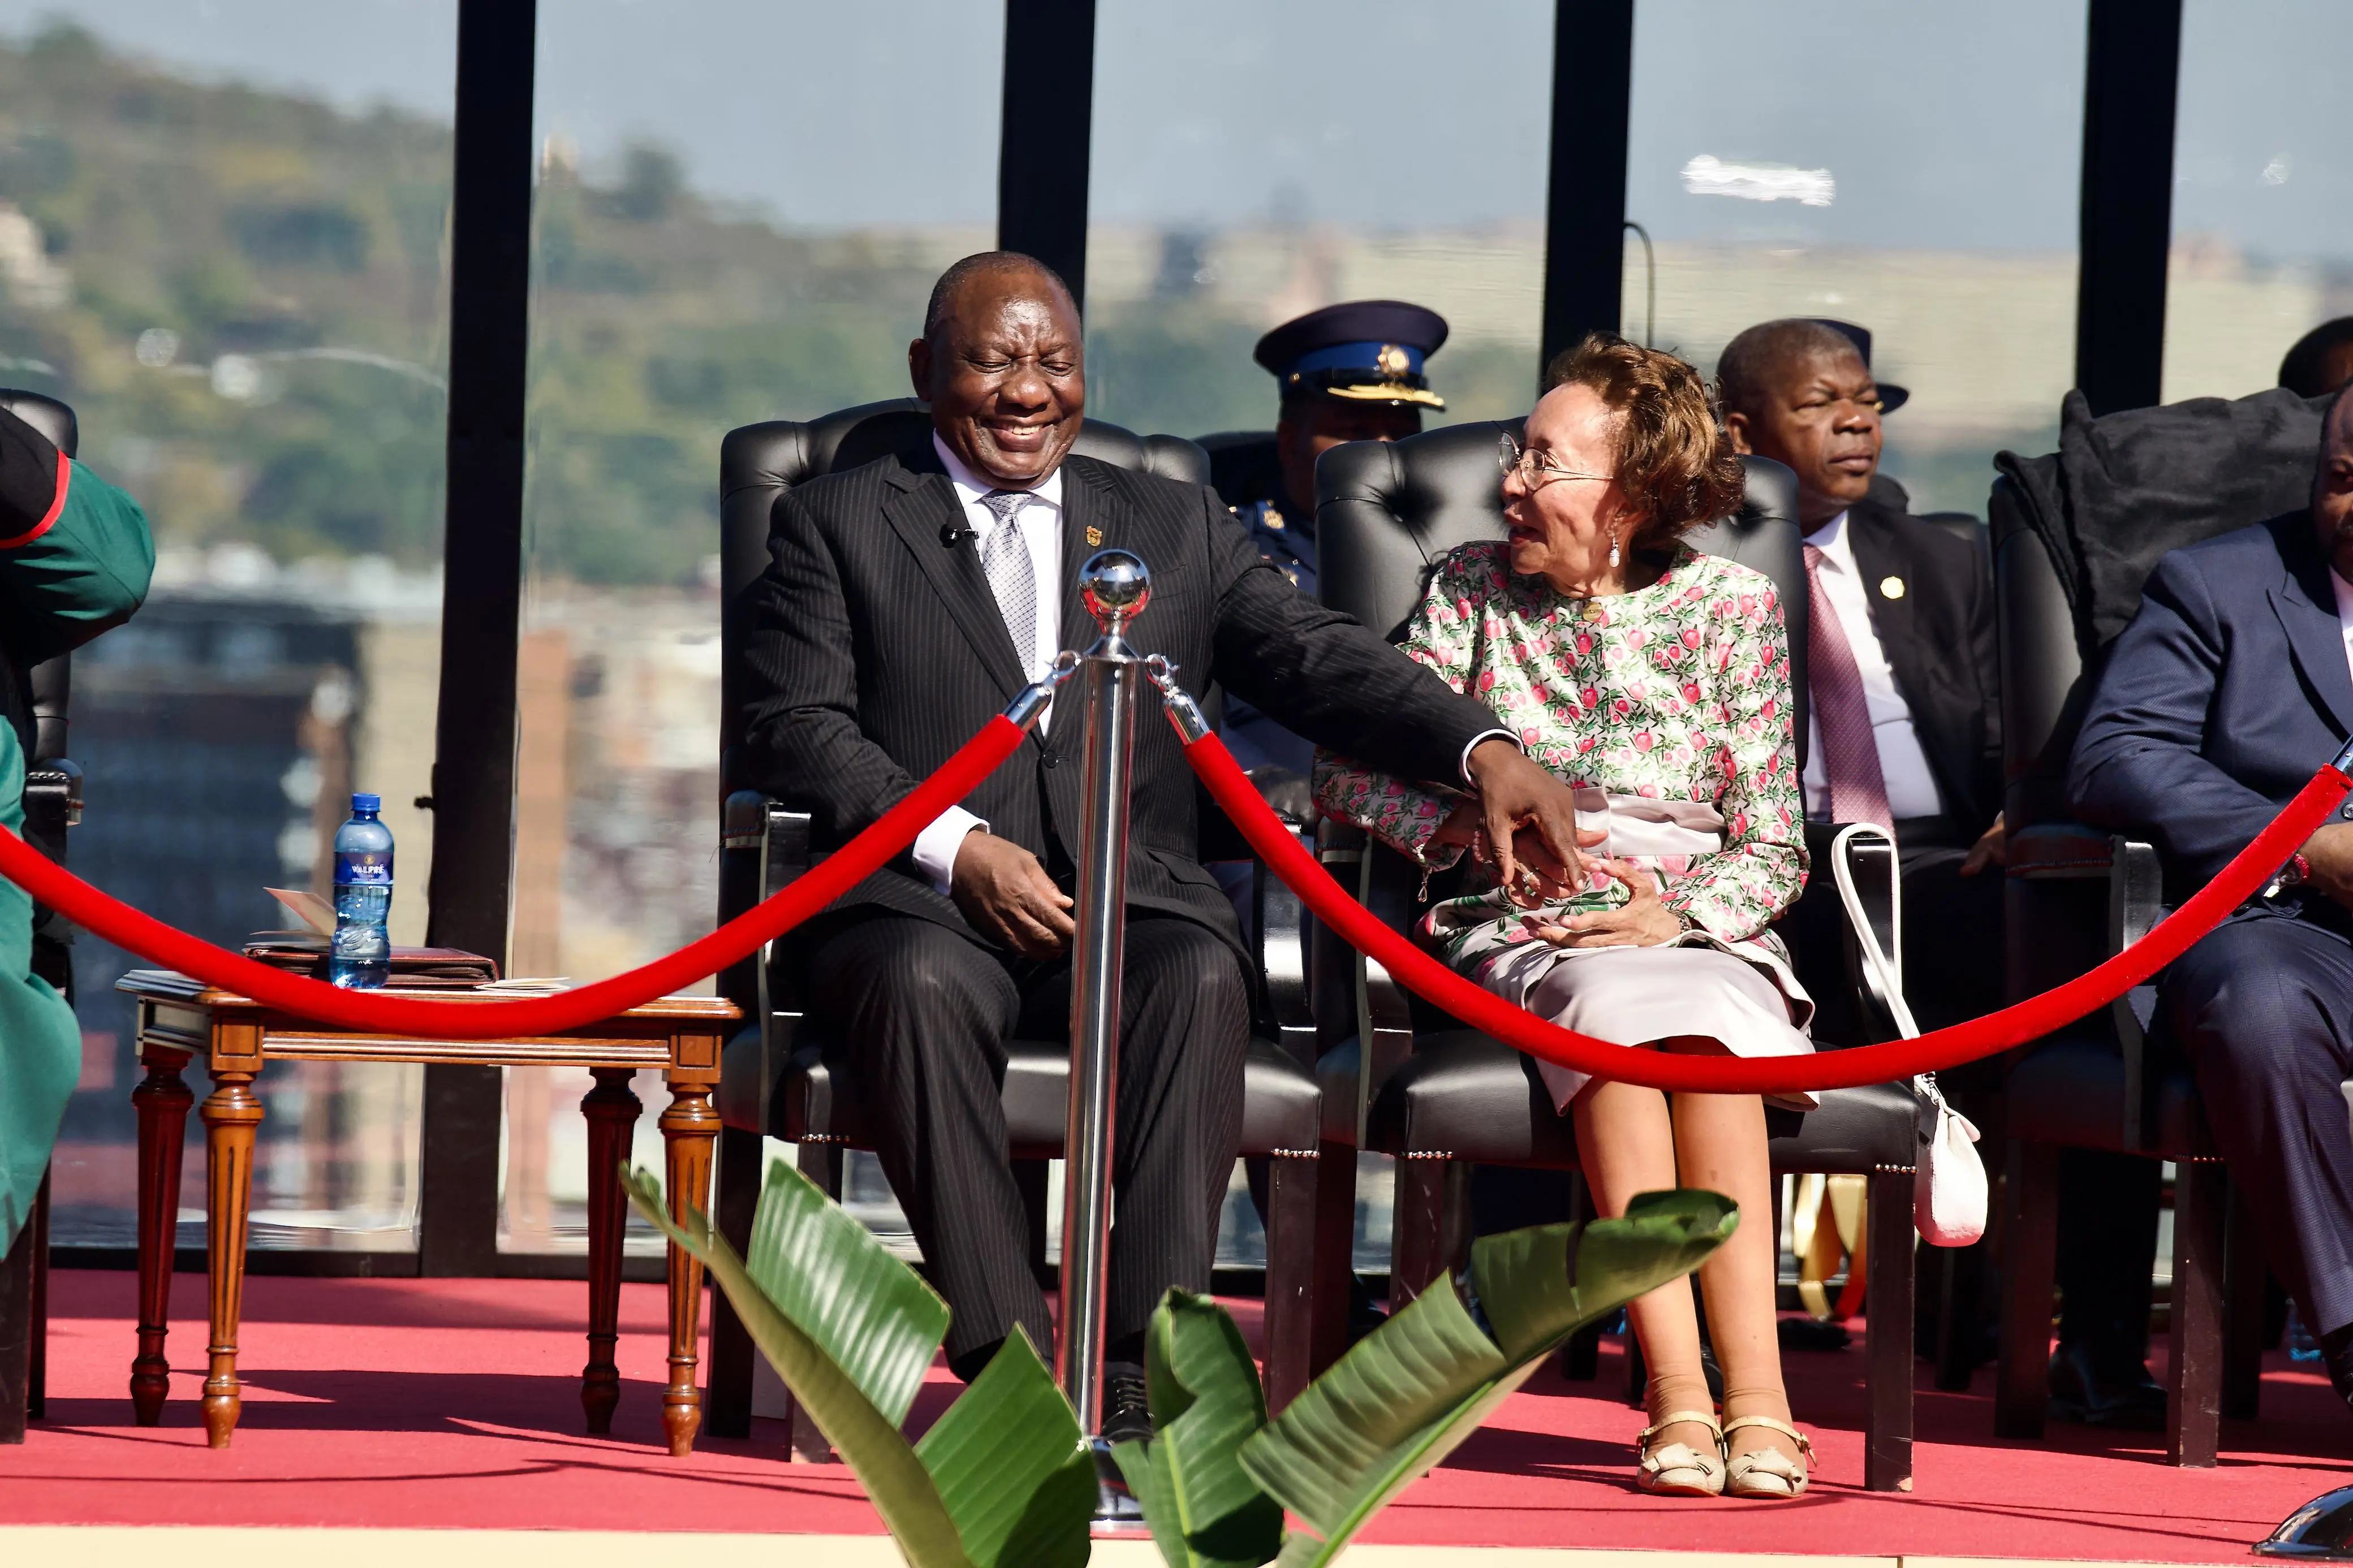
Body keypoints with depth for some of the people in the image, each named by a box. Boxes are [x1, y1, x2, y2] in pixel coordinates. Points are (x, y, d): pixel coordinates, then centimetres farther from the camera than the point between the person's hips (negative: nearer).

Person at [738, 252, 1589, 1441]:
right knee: (922, 984, -36)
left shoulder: (1176, 527, 22)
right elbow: (793, 723, 3)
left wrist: (1482, 751, -11)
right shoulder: (838, 525, 15)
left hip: (1129, 896, 2)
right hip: (922, 898, -2)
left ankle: (1142, 1367, -35)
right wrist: (955, 847, -12)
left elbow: (1318, 663, 9)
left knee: (1202, 979, -32)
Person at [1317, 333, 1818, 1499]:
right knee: (1612, 1007, -35)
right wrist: (1467, 817, -11)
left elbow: (1772, 845, 6)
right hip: (1525, 932, 0)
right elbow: (1347, 772, 7)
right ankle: (1681, 1396, -43)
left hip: (1697, 928, 0)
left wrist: (1679, 913, -14)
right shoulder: (1472, 589, 10)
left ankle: (1754, 1393, -43)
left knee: (1698, 1019, -36)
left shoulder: (1729, 605, 7)